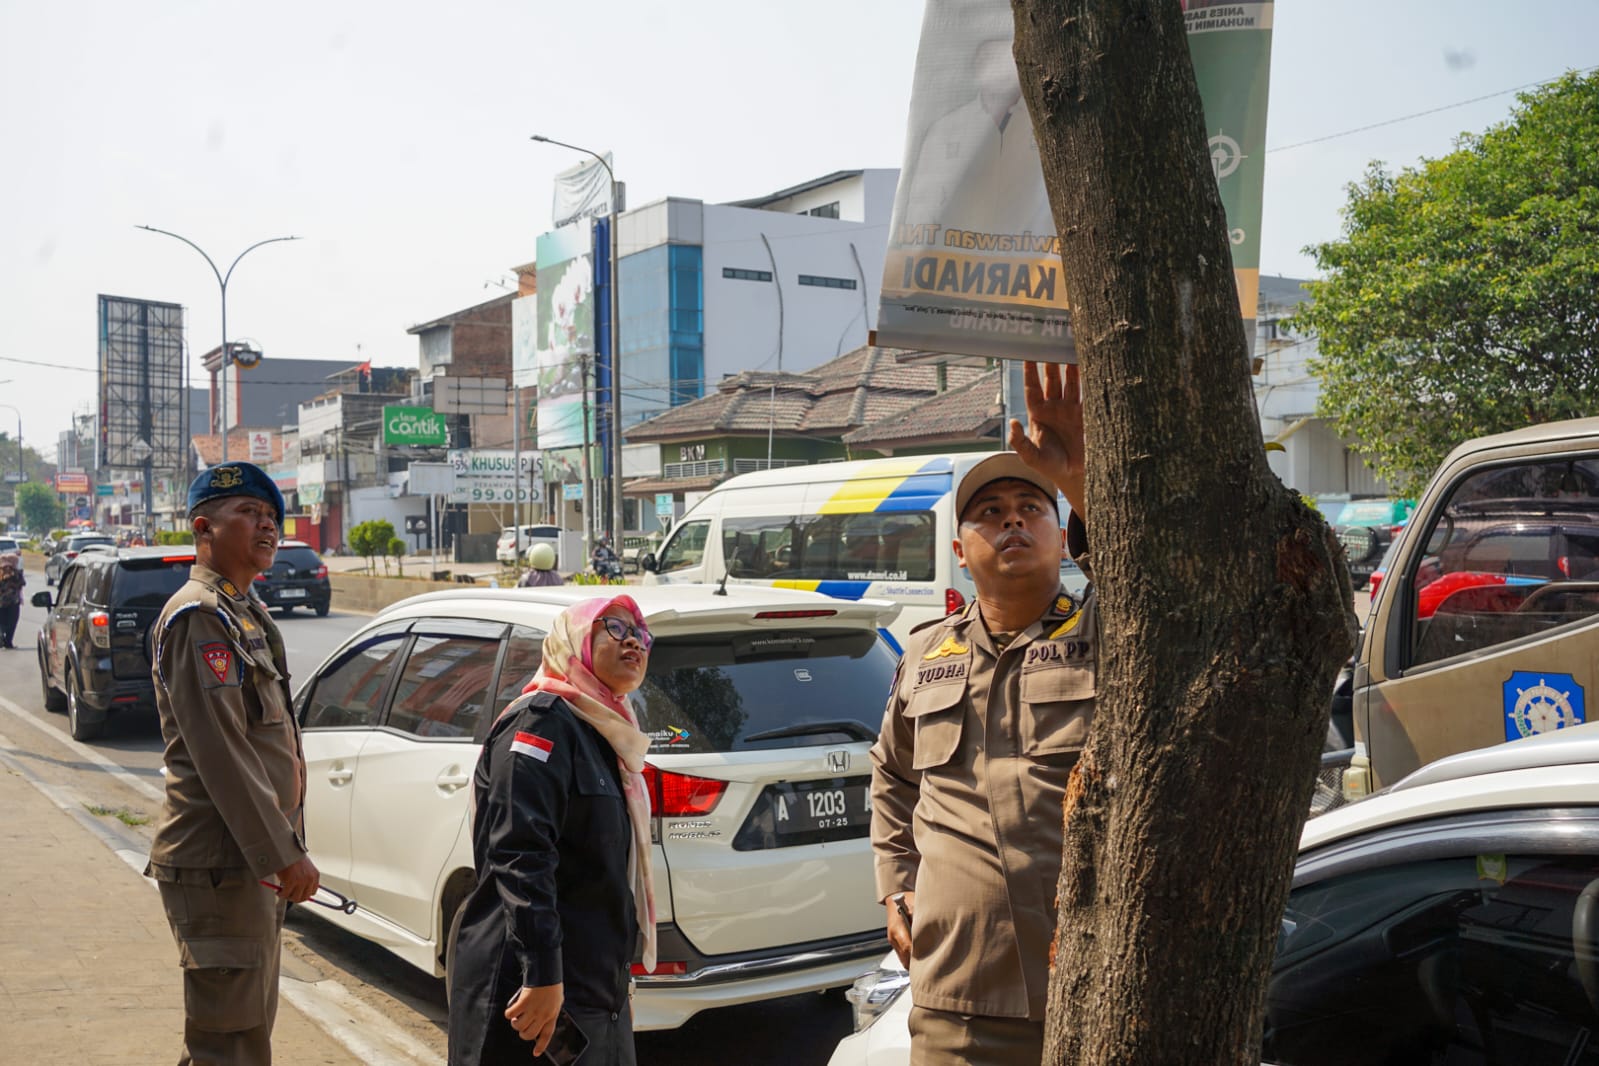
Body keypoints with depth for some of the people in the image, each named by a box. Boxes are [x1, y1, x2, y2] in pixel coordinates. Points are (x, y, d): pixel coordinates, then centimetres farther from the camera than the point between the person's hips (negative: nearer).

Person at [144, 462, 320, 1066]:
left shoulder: (245, 612, 17)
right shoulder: (199, 617, -14)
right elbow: (219, 751, -22)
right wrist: (284, 854, -22)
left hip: (256, 861, 10)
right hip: (219, 866, -10)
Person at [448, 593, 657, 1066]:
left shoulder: (606, 734, 15)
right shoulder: (544, 720, -12)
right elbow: (519, 856, -23)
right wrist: (543, 974, -27)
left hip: (593, 986, 9)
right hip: (532, 987, -9)